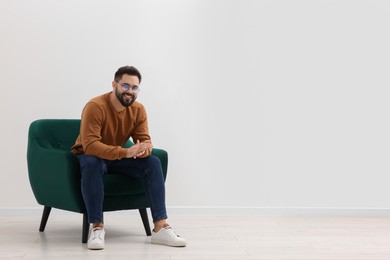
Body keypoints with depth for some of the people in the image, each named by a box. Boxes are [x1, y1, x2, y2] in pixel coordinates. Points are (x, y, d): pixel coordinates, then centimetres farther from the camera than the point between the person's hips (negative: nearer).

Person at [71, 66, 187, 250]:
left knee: (153, 162, -18)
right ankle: (97, 227, -31)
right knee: (92, 164, -40)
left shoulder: (138, 110, -9)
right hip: (91, 155, -5)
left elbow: (145, 140, -10)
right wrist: (126, 152, -47)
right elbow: (90, 145, -36)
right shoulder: (95, 107, -27)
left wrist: (143, 150, -38)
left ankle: (160, 227, -23)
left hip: (118, 157, 5)